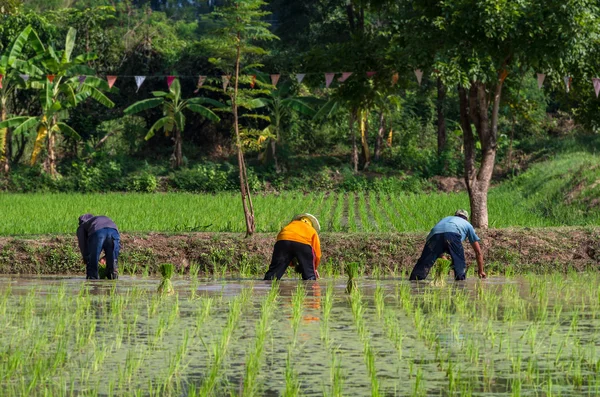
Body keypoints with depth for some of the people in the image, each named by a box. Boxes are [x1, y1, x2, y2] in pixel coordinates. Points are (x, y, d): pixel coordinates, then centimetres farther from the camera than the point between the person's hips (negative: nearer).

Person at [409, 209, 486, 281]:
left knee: (424, 263, -5)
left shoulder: (446, 219, 49)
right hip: (452, 234, -2)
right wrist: (481, 271, 51)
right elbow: (478, 251, 42)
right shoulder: (467, 224, 41)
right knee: (460, 265, 15)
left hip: (434, 234, 2)